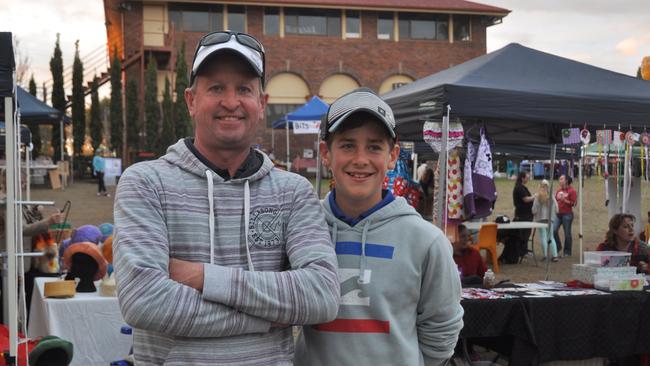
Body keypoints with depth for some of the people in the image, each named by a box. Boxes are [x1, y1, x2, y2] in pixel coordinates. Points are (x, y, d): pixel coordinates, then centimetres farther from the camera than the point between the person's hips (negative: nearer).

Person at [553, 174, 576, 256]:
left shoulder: (572, 191, -5)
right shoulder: (558, 190, 13)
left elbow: (573, 203, -11)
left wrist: (564, 200, -18)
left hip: (567, 214, -5)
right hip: (558, 214, 5)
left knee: (567, 234, 1)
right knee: (554, 230, -8)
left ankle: (567, 252, 11)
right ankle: (558, 247, 12)